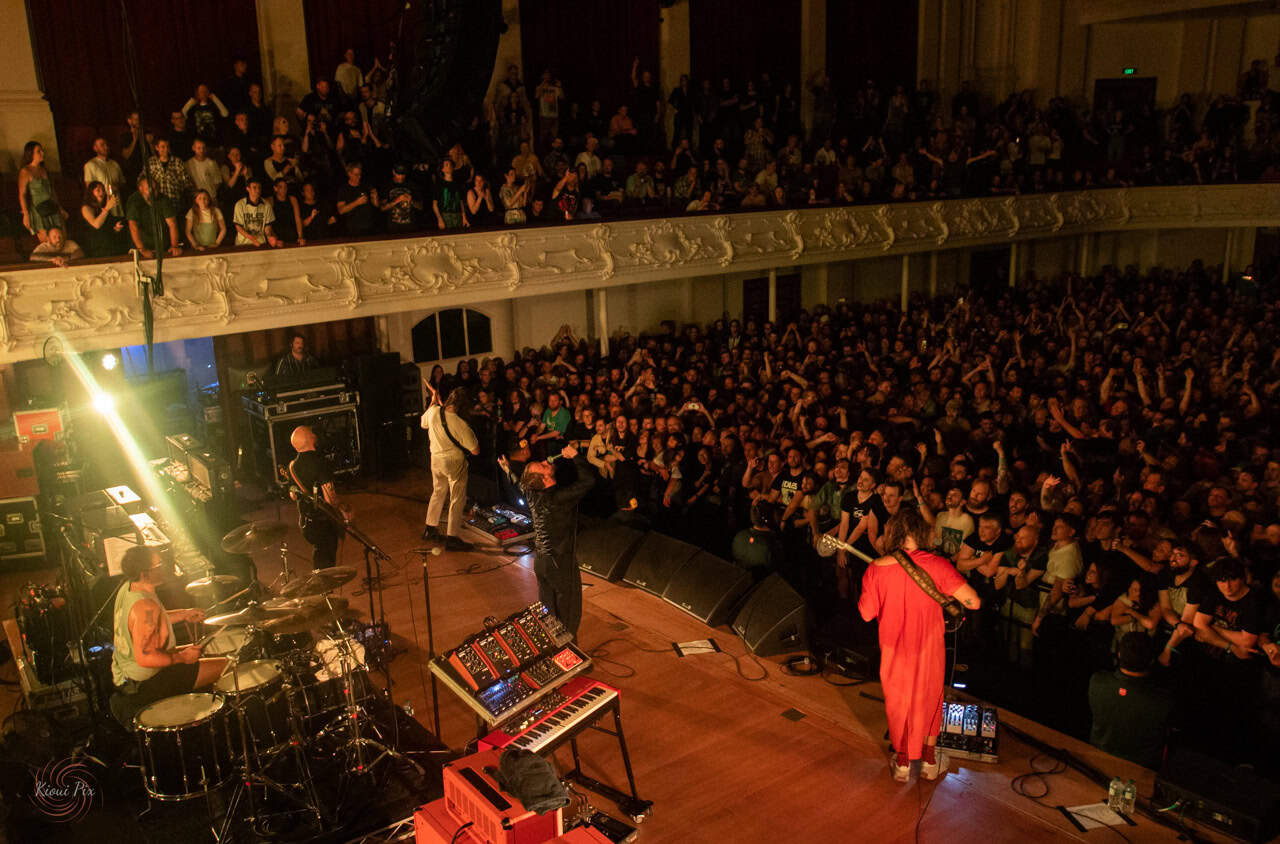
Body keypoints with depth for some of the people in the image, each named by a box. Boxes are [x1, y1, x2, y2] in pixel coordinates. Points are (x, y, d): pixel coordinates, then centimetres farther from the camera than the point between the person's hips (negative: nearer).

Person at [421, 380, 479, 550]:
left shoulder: (433, 411, -11)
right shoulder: (461, 424, -26)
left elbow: (423, 423, 16)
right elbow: (475, 450, -20)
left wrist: (433, 401, 20)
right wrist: (471, 435, -3)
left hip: (436, 458, 7)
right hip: (454, 462, -6)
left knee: (438, 493, 24)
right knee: (457, 499, 3)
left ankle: (430, 528, 34)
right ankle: (452, 537, 3)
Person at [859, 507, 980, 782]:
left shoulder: (876, 569, -16)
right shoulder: (937, 565, -19)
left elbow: (867, 613, -7)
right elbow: (973, 602, -20)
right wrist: (949, 597, 0)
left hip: (894, 649, 1)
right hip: (928, 647, 0)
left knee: (898, 700, 21)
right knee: (929, 698, 23)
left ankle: (902, 762, 34)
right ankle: (929, 760, 36)